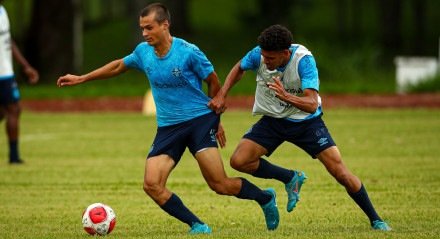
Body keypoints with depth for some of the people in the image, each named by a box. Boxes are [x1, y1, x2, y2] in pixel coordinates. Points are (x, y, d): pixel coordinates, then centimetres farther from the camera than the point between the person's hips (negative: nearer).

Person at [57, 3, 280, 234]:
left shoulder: (188, 52, -13)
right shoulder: (143, 52, 2)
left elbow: (214, 82, 0)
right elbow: (118, 66, 22)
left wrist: (216, 120, 8)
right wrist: (81, 78, 25)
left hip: (200, 120, -5)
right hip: (167, 127, 5)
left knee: (219, 184, -13)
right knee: (152, 185, -14)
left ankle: (265, 198, 15)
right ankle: (197, 226, -3)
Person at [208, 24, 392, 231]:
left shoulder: (304, 60, -30)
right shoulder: (259, 54, -20)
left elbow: (312, 105, -38)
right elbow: (239, 68, 6)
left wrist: (286, 96, -55)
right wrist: (221, 95, -5)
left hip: (306, 121, -3)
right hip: (272, 120, 3)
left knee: (341, 173, -11)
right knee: (239, 161, -17)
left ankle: (375, 220, 9)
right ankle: (291, 179, 6)